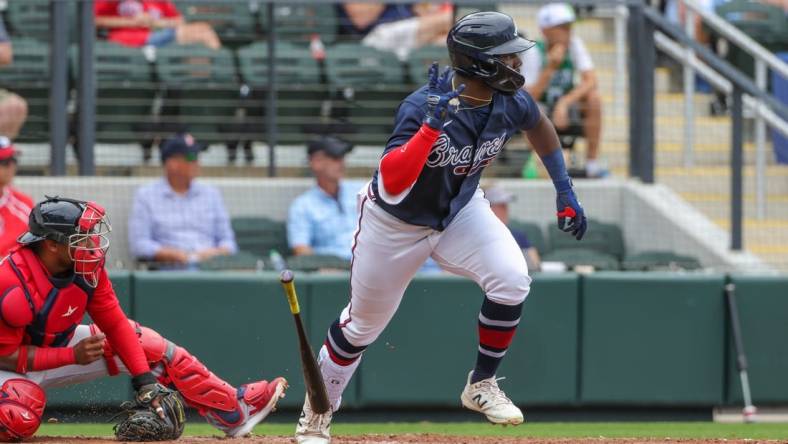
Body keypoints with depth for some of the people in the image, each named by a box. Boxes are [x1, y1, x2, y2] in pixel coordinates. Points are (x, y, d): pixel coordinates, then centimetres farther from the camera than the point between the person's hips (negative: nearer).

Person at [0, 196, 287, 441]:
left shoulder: (88, 268, -13)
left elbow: (115, 325, -6)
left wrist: (145, 380, -15)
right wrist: (73, 356, -30)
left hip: (62, 345, 7)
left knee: (149, 345, 2)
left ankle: (234, 411, 9)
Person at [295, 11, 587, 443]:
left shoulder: (510, 102, -17)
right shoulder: (422, 106, -35)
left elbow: (539, 125, 10)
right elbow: (392, 183, -46)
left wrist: (565, 192, 11)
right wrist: (434, 125, -54)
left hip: (460, 210, 4)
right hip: (396, 221, -4)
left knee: (511, 279, -22)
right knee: (362, 324, 8)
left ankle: (481, 386, -1)